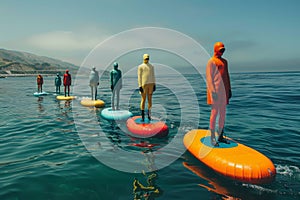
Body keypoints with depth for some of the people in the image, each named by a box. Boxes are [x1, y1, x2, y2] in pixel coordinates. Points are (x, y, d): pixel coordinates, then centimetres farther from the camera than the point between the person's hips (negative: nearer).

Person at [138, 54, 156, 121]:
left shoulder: (151, 66, 14)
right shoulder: (140, 66, 0)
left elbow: (153, 76, 14)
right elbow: (139, 77, -5)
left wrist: (154, 85, 8)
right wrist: (140, 86, -12)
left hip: (151, 84, 4)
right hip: (144, 84, -4)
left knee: (150, 99, 5)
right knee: (143, 99, -3)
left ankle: (149, 114, 14)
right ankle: (142, 116, 4)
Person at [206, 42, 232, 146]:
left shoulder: (224, 61, 19)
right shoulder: (211, 61, -4)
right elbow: (209, 78, -10)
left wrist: (229, 89, 16)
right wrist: (213, 92, -17)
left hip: (224, 91, 8)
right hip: (216, 91, -7)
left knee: (223, 114, 10)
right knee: (214, 113, -5)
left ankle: (221, 136, 20)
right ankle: (213, 138, 3)